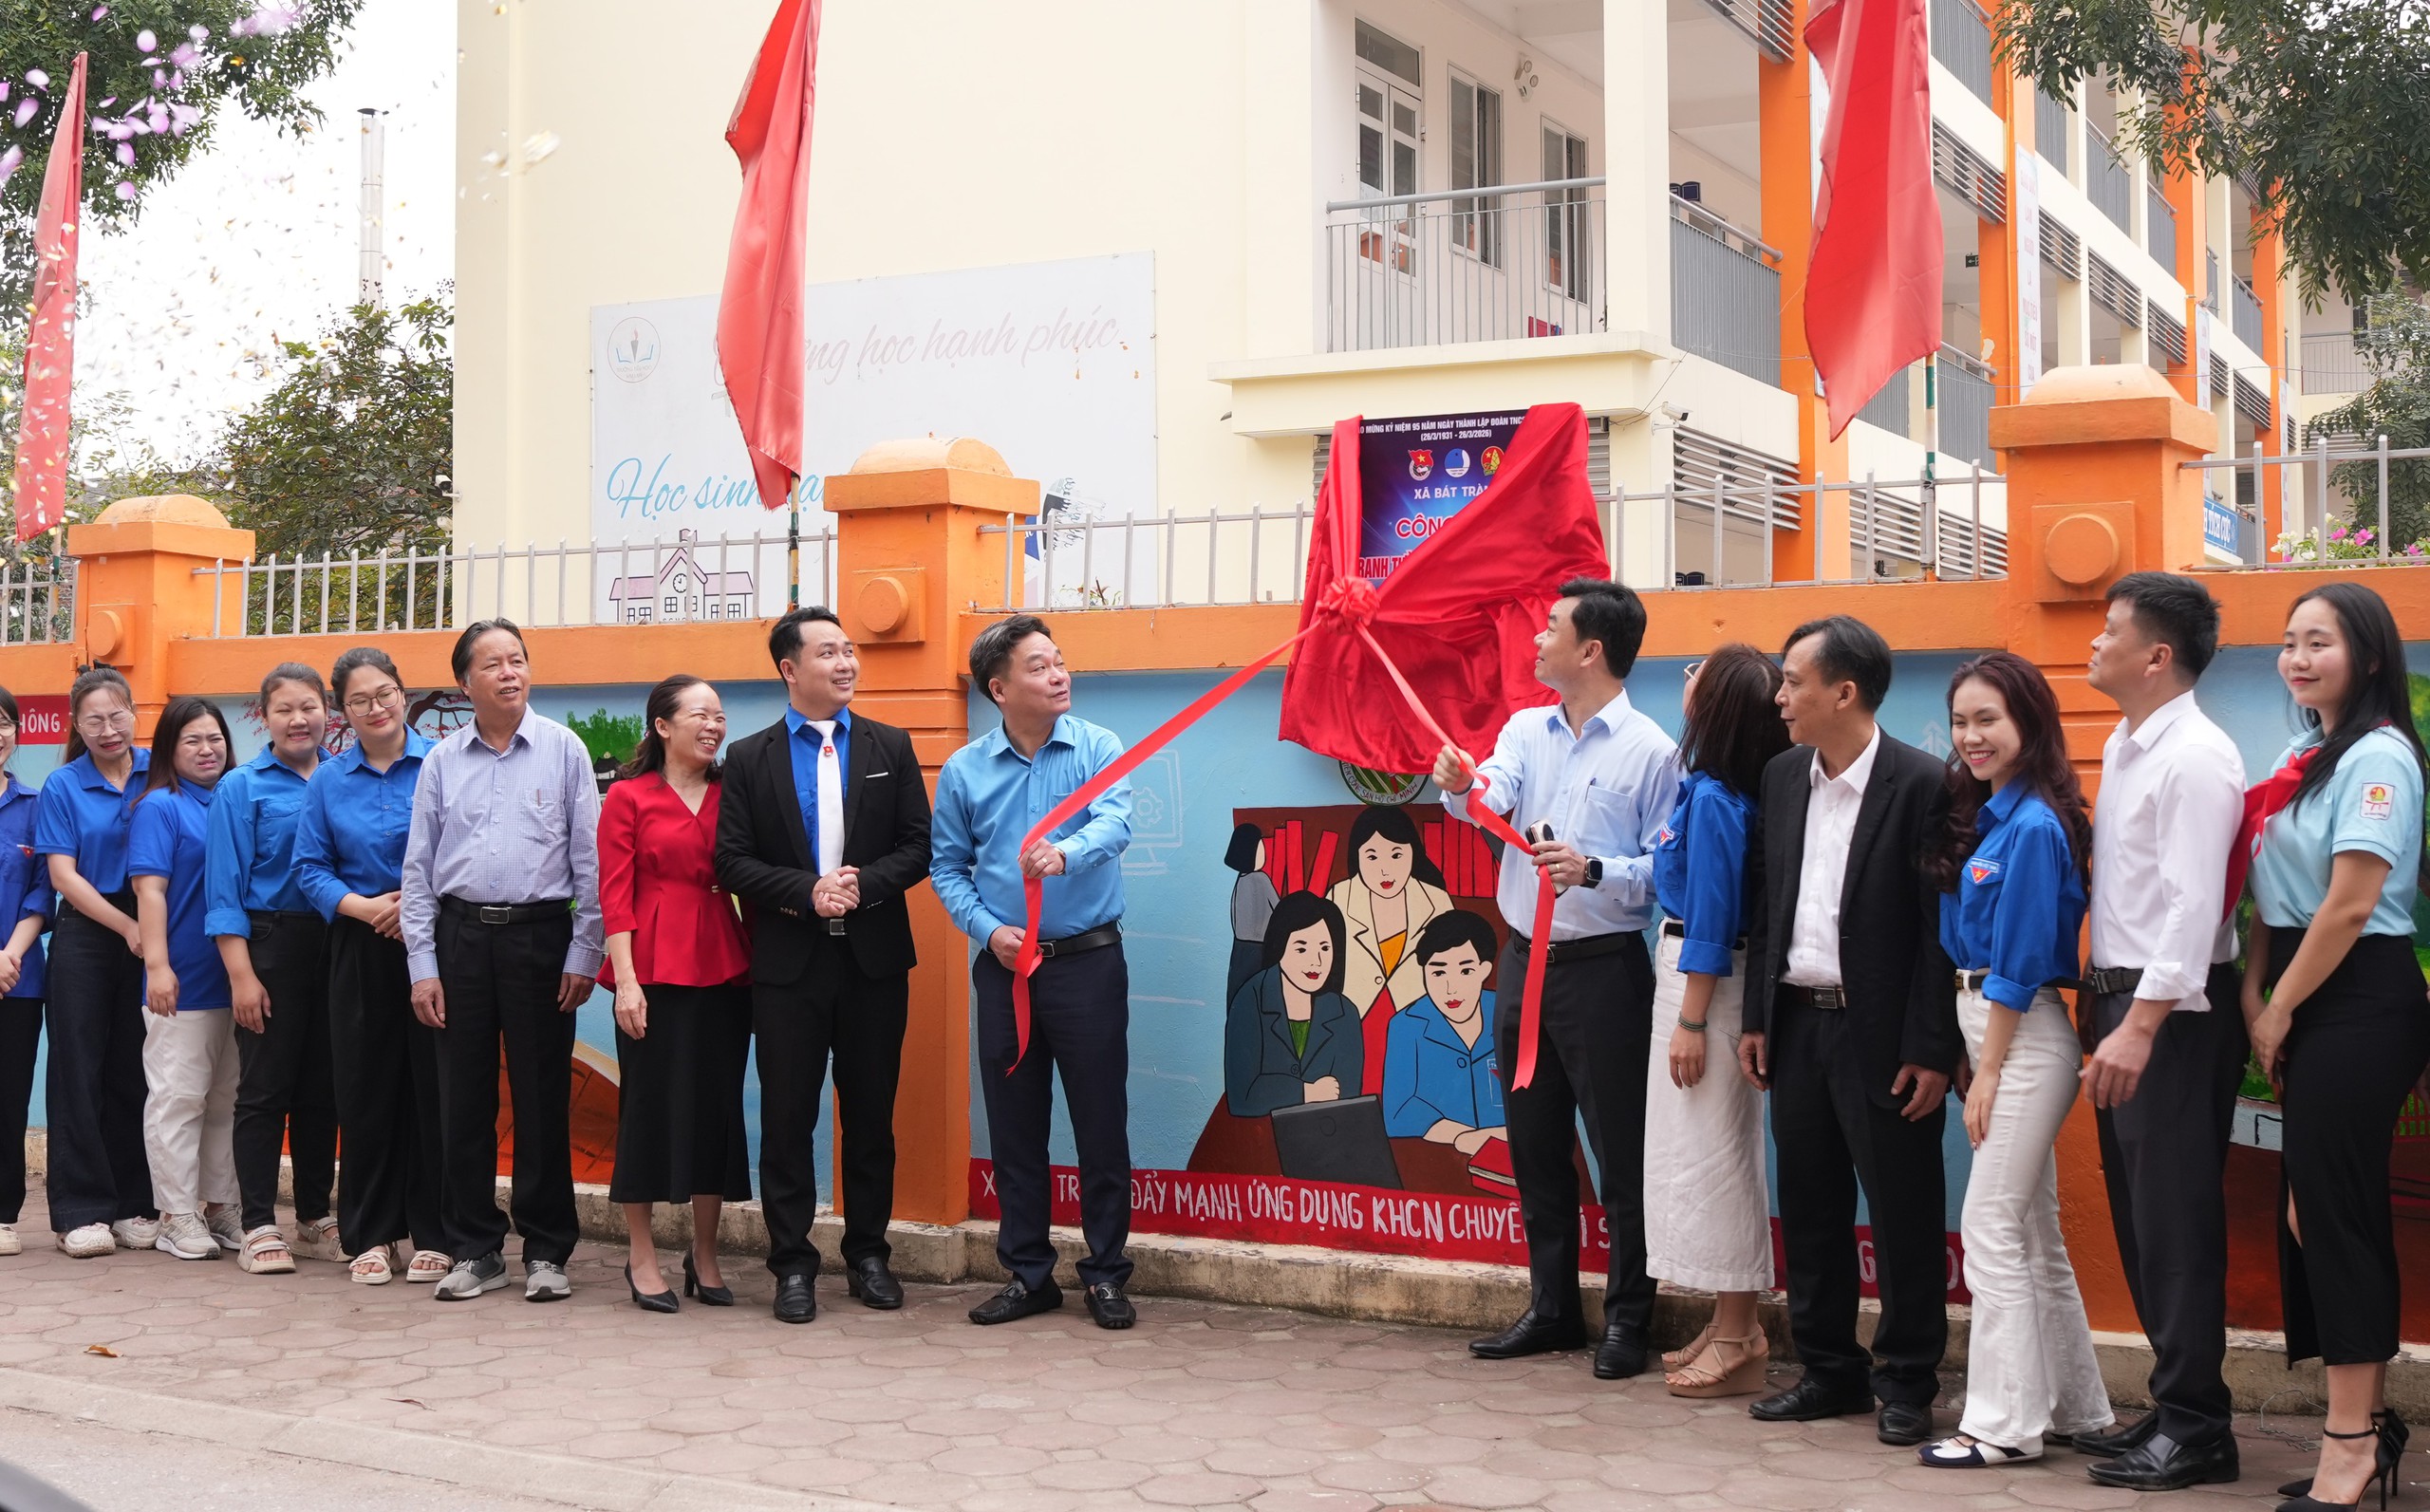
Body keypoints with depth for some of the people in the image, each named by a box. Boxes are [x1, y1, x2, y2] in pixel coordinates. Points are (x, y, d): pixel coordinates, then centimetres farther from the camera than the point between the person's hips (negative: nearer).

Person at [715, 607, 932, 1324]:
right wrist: (806, 891, -15)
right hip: (788, 962, -1)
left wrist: (864, 884, -13)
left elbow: (918, 847, 3)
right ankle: (793, 1264, 10)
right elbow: (732, 861, -2)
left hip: (874, 959, 1)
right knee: (787, 1117, 2)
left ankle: (868, 1254, 19)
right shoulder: (749, 758, 3)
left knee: (871, 1114, 8)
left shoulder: (891, 747, 7)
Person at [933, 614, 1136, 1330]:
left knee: (1101, 1122, 2)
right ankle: (1028, 1274, 20)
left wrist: (1066, 853, -41)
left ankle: (1106, 1273, 14)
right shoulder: (964, 770, 3)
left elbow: (1114, 823, -20)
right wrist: (988, 929, -7)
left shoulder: (1097, 748, -3)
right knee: (1013, 1125, 8)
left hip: (1088, 960, -2)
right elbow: (948, 867, 9)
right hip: (1005, 966, 2)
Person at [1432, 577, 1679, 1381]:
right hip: (1525, 957, 6)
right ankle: (1551, 1306, 25)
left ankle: (1627, 1318, 11)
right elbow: (1492, 795, -11)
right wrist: (1462, 786, -32)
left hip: (1603, 968, -6)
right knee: (1534, 1143, 13)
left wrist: (1593, 872, -26)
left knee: (1620, 1150, 0)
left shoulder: (1650, 751, -9)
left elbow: (1666, 871, -11)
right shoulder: (1526, 730, 8)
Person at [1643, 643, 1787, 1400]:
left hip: (1702, 977, -9)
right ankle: (1732, 1324, 23)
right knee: (1703, 1152, 15)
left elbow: (1712, 918, -19)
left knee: (1707, 1153, -2)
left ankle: (1738, 1339, 5)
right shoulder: (1716, 791, 6)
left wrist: (1690, 1022, -17)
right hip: (1689, 969, 9)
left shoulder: (1712, 799, -19)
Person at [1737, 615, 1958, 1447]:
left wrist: (1930, 1051, -14)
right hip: (1796, 1022, 6)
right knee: (1810, 1208, 13)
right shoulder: (1782, 776, 8)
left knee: (1902, 1213, 3)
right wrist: (1756, 1017, 9)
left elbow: (1940, 928, -12)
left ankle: (1907, 1384, 16)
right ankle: (1830, 1370, 25)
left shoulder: (1922, 785, -12)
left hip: (1881, 1034, -6)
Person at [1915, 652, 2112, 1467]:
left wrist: (1988, 1073, -13)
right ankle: (2076, 1408, 25)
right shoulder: (1982, 815, 9)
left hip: (2024, 1037, -10)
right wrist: (1976, 1060, 10)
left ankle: (2005, 1424, 3)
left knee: (1993, 1227, -5)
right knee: (2033, 1229, 15)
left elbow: (2018, 965, -17)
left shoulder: (2032, 826, -17)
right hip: (1989, 1027, 10)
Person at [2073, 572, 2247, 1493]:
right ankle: (2172, 1405, 22)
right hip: (2121, 1002, 9)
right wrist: (2106, 1009, 11)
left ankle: (2195, 1428, 4)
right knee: (2137, 1215, 13)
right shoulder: (2123, 746, 14)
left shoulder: (2197, 758, -14)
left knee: (2175, 1220, -4)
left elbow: (2193, 905, -20)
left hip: (2175, 1014, -9)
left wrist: (2141, 1026, -24)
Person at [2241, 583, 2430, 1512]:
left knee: (2333, 1207, -6)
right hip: (2300, 1003, 9)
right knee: (2318, 1204, 11)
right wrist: (2254, 998, 2)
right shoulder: (2302, 756, 14)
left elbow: (2348, 906, -19)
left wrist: (2281, 1011, -11)